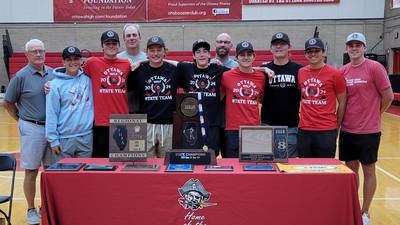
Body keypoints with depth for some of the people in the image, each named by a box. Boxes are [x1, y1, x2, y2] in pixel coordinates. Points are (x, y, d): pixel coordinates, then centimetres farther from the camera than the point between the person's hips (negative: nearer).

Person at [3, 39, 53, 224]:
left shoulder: (53, 73, 5)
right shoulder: (21, 76, -6)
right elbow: (8, 103, 1)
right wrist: (22, 120, 1)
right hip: (31, 129, -4)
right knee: (31, 171, 4)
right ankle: (31, 210, 18)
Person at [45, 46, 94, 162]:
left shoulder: (88, 79, 5)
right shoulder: (56, 84, -4)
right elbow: (51, 113, -5)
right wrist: (53, 139, -7)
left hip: (87, 137, 3)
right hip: (65, 139, -3)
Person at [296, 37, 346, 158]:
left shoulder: (335, 74, -4)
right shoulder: (300, 73, 6)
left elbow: (342, 102, 2)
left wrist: (336, 125, 7)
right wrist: (303, 117, 13)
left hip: (326, 131, -3)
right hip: (304, 130, 3)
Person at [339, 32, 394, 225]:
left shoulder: (375, 68, -9)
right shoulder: (343, 71, 5)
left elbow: (388, 96, -6)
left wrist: (373, 115, 3)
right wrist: (340, 119, 6)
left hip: (368, 131, -5)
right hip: (347, 130, 5)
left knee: (368, 170, 7)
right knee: (351, 169, 13)